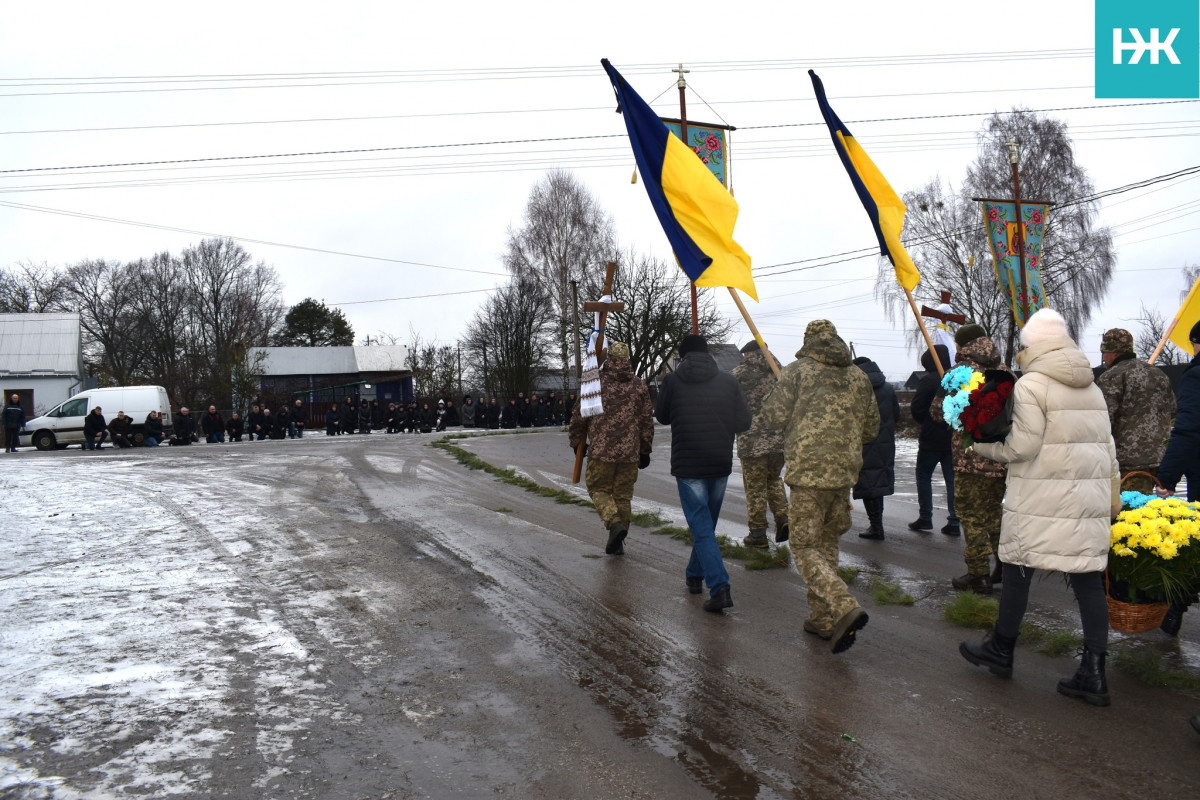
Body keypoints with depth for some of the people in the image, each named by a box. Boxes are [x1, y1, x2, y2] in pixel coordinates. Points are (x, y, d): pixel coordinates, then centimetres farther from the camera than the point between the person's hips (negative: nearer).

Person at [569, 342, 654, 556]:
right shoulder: (639, 385, 7)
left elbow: (580, 415, 1)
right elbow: (647, 421, 10)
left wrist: (576, 442, 15)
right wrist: (645, 450, 18)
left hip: (601, 449, -3)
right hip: (630, 451, 3)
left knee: (598, 489, 10)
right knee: (623, 494, 11)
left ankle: (614, 522, -14)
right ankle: (616, 543, 15)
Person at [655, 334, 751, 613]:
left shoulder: (673, 381, -3)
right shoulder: (728, 381, 2)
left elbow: (662, 416, 10)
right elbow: (744, 422, 3)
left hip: (687, 466, -3)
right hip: (721, 464, 3)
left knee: (702, 528, -2)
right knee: (707, 523, 21)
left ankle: (720, 588, -14)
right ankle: (695, 575, 37)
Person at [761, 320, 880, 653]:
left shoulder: (798, 370, -5)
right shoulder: (859, 376, 11)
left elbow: (774, 418, -7)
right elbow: (871, 429, 15)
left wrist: (772, 396, 13)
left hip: (809, 472, -5)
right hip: (845, 472, 6)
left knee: (805, 547, 0)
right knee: (828, 543, 18)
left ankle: (845, 609, -18)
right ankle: (822, 619, 24)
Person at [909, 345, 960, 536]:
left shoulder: (929, 380, -13)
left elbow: (916, 409, -13)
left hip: (932, 439, -5)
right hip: (954, 439, 5)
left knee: (923, 476, 9)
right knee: (952, 479, 8)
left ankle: (925, 518, 9)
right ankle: (954, 522, 6)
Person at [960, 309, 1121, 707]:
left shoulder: (1031, 385, -10)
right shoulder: (1091, 388, 14)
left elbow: (1022, 445, -15)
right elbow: (1107, 448, 17)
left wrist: (982, 445, 1)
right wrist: (1112, 496, 22)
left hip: (1041, 501, -7)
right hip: (1089, 499, 7)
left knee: (1017, 571, 7)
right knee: (1088, 579, 6)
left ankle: (1001, 651, 21)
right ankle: (1093, 674, 7)